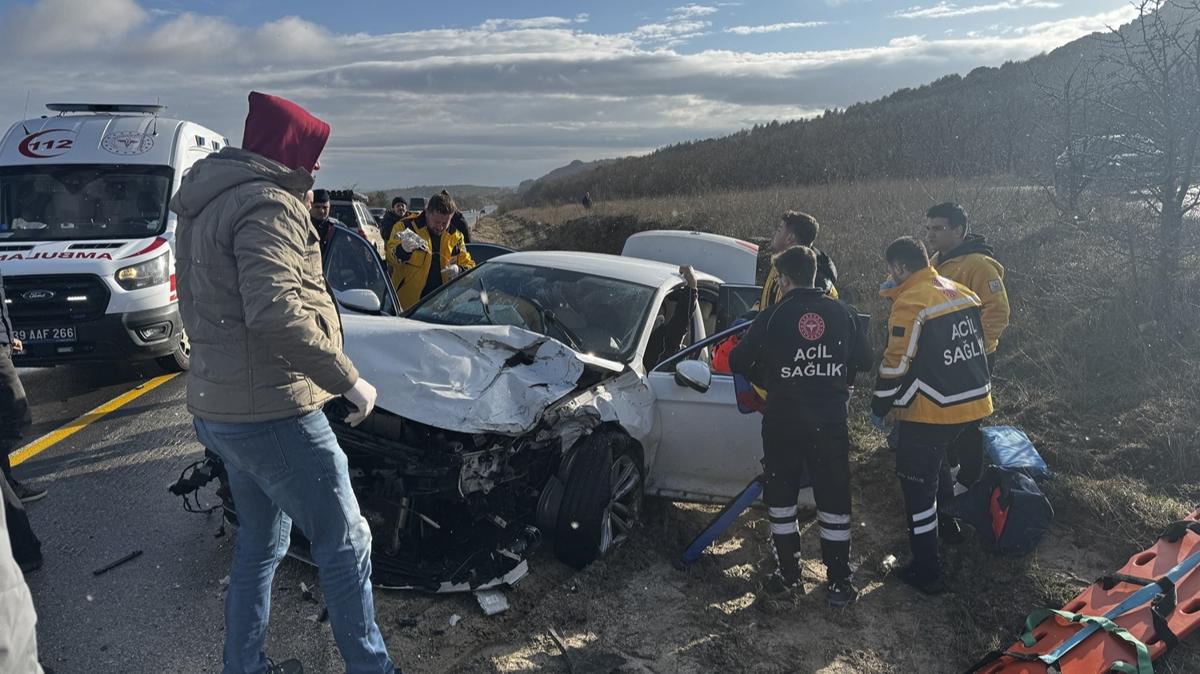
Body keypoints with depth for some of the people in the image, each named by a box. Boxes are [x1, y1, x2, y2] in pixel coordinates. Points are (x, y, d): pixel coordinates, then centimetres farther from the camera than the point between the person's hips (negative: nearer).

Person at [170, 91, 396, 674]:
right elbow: (275, 312, -32)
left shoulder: (206, 205, 15)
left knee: (259, 545, 23)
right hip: (271, 412, -10)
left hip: (219, 407, 10)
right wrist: (348, 380, -25)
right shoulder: (268, 205, -17)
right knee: (345, 545, 2)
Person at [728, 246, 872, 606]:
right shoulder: (842, 314, 0)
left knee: (781, 498, 14)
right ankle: (839, 582, 13)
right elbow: (864, 359, 10)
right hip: (831, 421, 2)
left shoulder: (772, 316, -8)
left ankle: (788, 572, 22)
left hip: (783, 421, -1)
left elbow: (739, 361, -2)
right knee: (834, 500, 9)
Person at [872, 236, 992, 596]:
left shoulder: (909, 305, -18)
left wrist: (879, 408, -4)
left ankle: (926, 572, 10)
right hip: (973, 403, 8)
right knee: (937, 459, 32)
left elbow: (896, 365, -16)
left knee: (919, 487, 4)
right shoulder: (961, 292, 6)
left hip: (931, 412, -8)